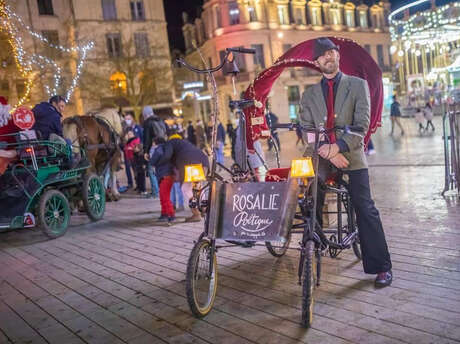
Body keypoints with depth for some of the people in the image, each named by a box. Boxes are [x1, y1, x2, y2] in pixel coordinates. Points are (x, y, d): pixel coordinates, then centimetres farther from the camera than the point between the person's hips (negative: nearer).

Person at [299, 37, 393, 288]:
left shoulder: (358, 85, 8)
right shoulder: (309, 94, 14)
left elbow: (362, 124, -3)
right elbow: (306, 130, 3)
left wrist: (338, 146, -17)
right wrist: (329, 153, -12)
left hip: (350, 154, -2)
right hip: (320, 155, 2)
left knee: (365, 210, -3)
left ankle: (381, 267, 7)